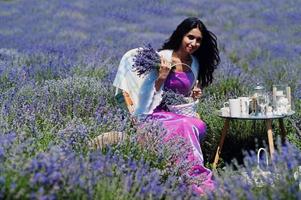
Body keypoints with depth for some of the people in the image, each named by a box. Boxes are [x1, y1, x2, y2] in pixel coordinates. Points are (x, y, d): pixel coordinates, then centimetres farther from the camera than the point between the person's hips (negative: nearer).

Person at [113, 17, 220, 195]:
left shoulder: (195, 63, 11)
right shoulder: (162, 58, -7)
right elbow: (147, 95, -8)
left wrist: (194, 96, 4)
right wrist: (161, 77, -21)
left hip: (181, 113, 5)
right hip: (157, 114, -5)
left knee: (200, 126, -28)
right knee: (186, 126, -34)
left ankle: (198, 181, -29)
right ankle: (201, 181, -33)